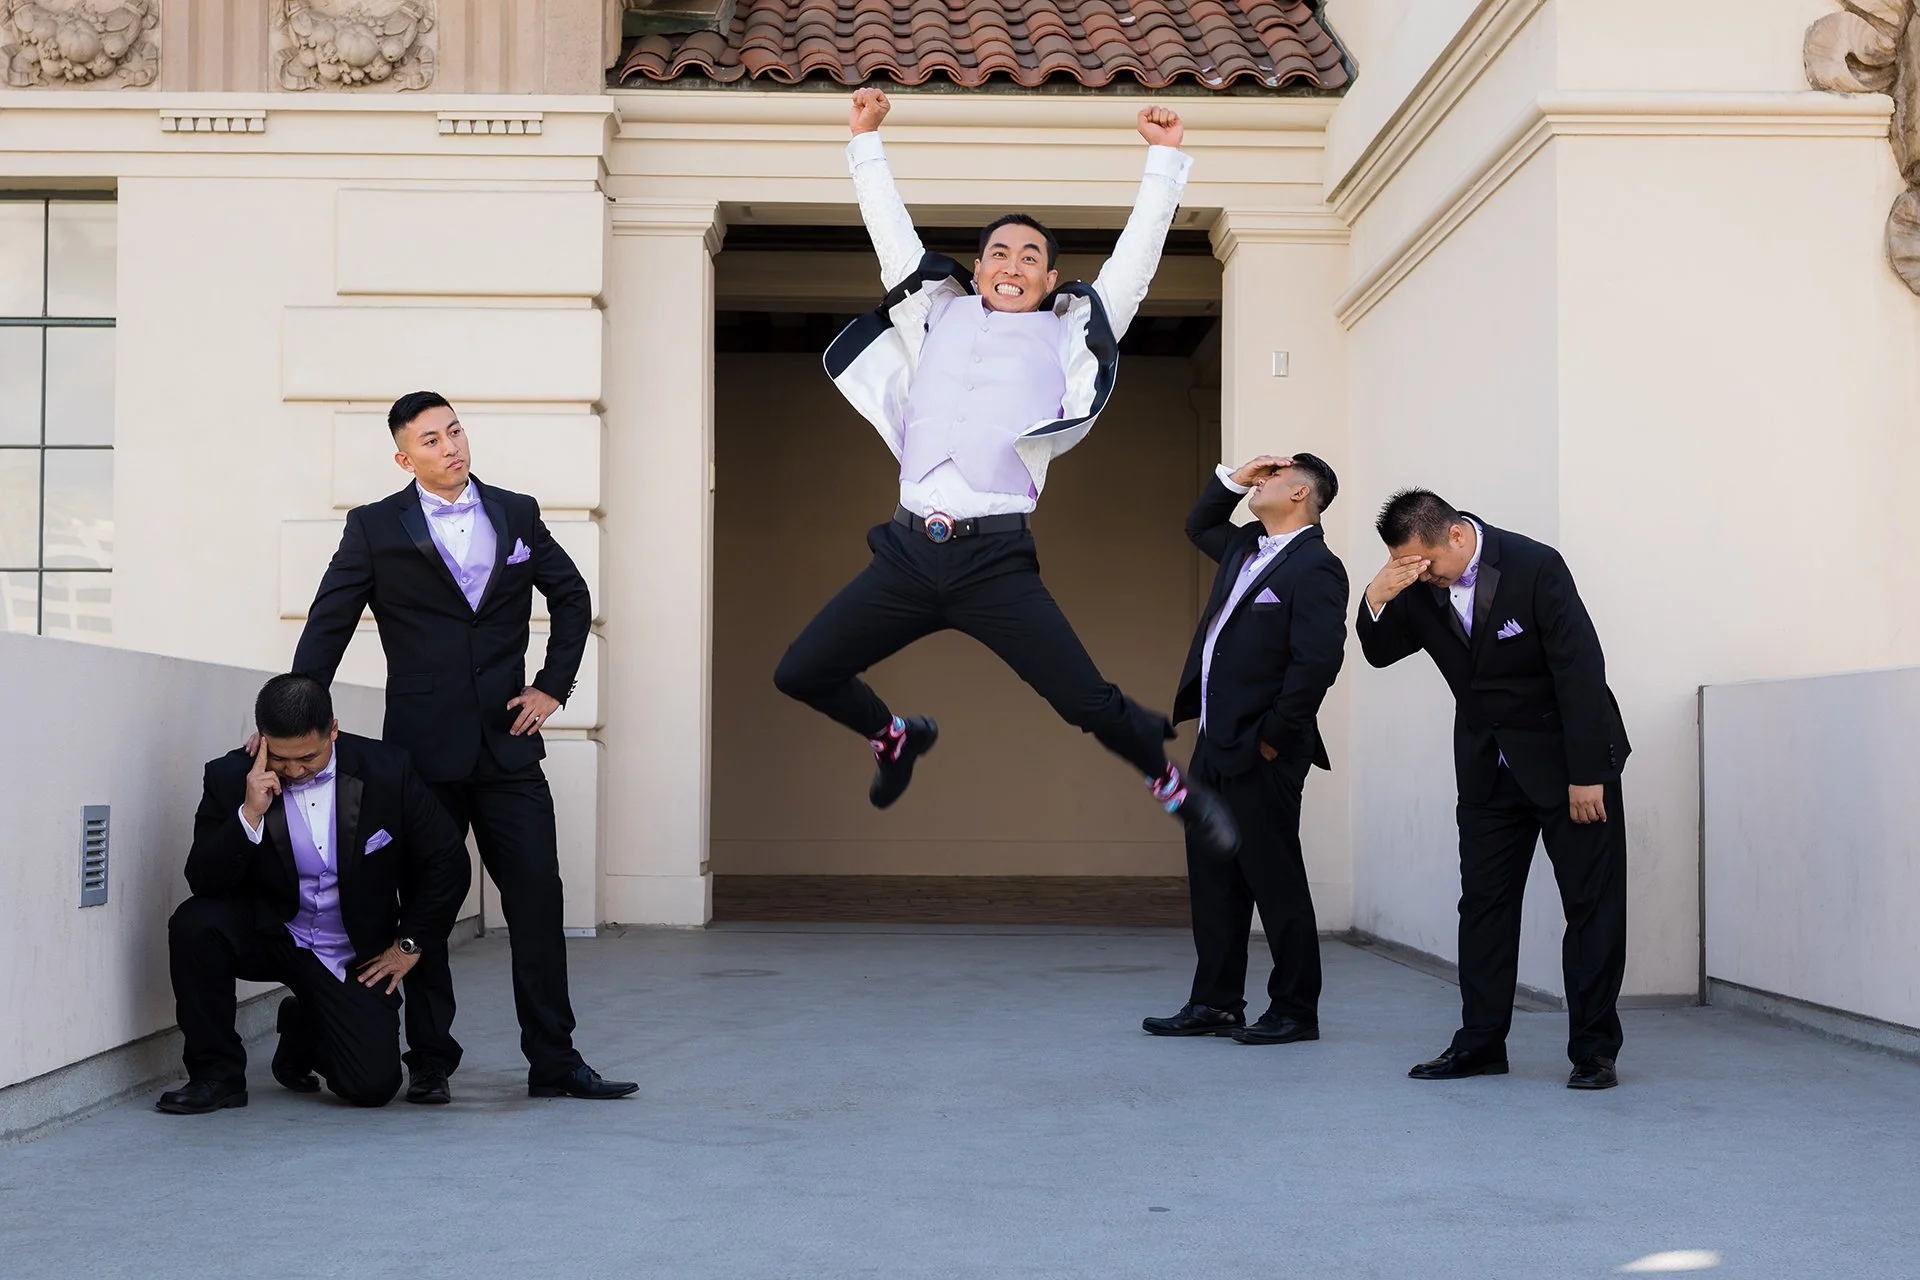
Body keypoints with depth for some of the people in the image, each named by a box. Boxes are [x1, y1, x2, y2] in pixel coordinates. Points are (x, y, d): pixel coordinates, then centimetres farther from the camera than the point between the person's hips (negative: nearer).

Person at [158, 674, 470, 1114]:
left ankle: (303, 1028, 22)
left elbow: (447, 863, -4)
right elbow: (203, 883, -18)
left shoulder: (386, 771, -14)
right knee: (194, 924, -31)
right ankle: (217, 1072, -10)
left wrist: (410, 945, -3)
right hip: (268, 934, 0)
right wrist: (250, 814, -31)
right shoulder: (230, 778, -13)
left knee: (373, 1086, -14)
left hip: (355, 953, 0)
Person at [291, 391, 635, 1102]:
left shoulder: (517, 513, 9)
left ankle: (554, 1062, 7)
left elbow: (572, 598, 19)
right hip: (422, 748, -2)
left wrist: (553, 686, 9)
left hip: (508, 744, 2)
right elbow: (327, 626, 2)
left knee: (537, 899, 0)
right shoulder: (375, 528, 2)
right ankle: (430, 1062, 15)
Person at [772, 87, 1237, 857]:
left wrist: (1164, 159, 11)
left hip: (995, 558, -3)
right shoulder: (940, 315, 19)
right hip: (907, 549, 3)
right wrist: (865, 140, 23)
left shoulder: (1067, 337, 13)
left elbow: (1134, 259, 12)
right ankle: (898, 738, 35)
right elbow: (893, 234, 23)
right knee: (800, 676, 4)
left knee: (1090, 704, -11)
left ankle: (1174, 786, 19)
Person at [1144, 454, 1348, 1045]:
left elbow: (1317, 661, -21)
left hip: (1261, 752, -9)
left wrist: (1273, 738, -17)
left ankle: (1295, 1012, 10)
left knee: (1275, 882, 0)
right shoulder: (1248, 548, 15)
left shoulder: (1315, 566, -12)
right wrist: (1234, 479, 18)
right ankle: (1216, 1003, 21)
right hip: (1216, 746, 9)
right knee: (1213, 879, 12)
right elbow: (1199, 526, 35)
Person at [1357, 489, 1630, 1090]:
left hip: (1569, 759, -5)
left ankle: (1594, 1050, 4)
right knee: (1484, 901, 5)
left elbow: (1581, 671, -19)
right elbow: (1381, 653, 2)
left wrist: (1587, 776, -19)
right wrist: (1376, 601, -20)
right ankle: (1480, 1042, 12)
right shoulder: (1417, 584, -6)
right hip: (1488, 765, 5)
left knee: (1593, 903, -1)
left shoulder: (1535, 567, -21)